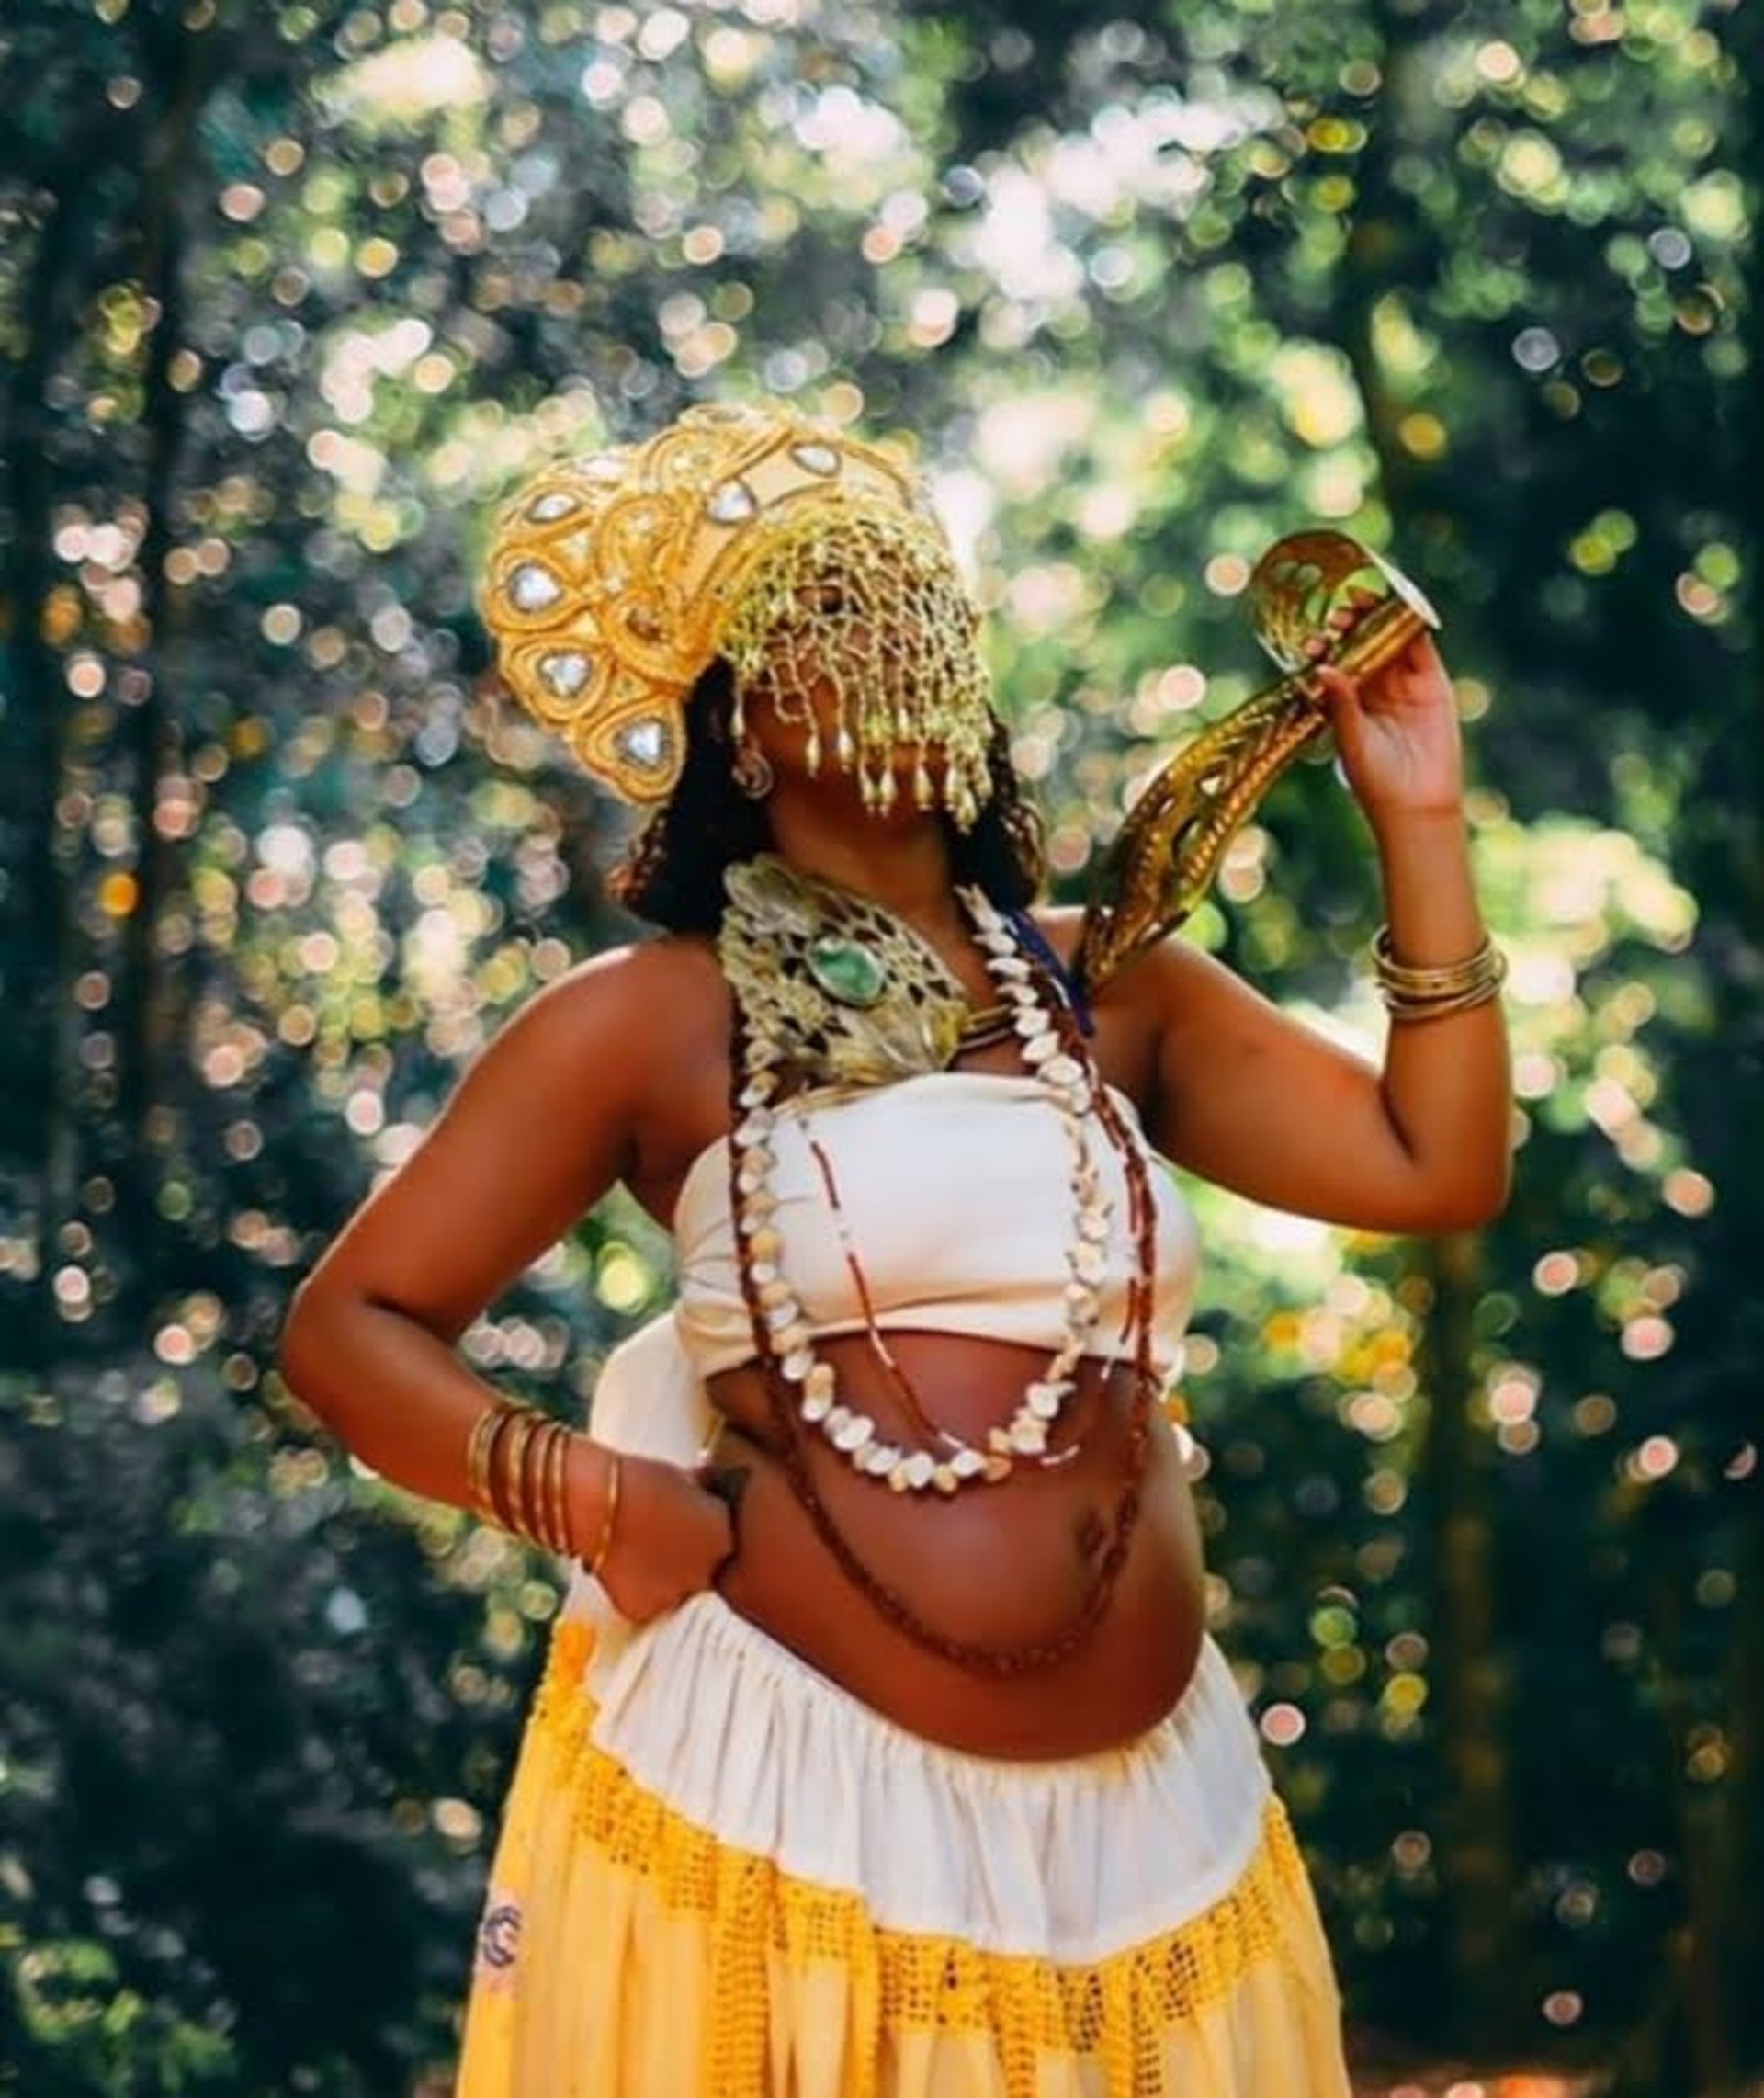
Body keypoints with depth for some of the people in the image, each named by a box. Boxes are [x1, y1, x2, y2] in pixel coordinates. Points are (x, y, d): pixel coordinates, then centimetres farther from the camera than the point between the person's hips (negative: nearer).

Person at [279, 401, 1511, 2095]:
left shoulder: (1109, 989, 12)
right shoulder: (647, 1024, 0)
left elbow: (1438, 1168, 5)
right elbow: (347, 1327, 1)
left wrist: (1417, 824, 4)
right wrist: (588, 1494, -14)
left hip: (1145, 1808, 4)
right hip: (782, 1781, -4)